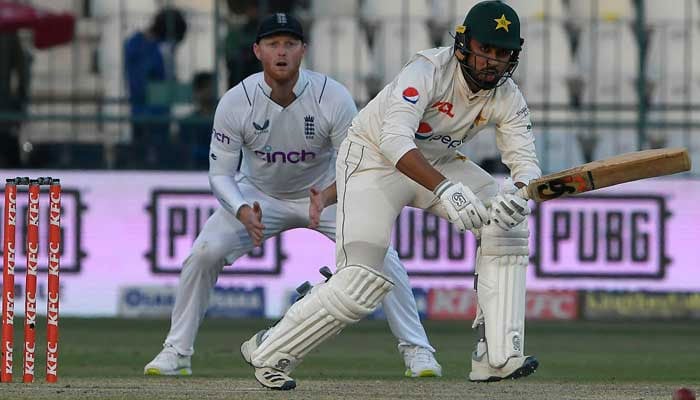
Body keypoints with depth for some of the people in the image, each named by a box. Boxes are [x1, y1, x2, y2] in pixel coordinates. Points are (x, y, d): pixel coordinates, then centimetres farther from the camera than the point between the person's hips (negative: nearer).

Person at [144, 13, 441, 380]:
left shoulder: (335, 98, -24)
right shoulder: (235, 103, -21)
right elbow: (220, 174, -15)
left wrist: (326, 197, -42)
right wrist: (242, 211, -36)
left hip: (328, 192, -1)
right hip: (258, 195, 1)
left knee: (380, 253, -20)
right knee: (205, 252, -18)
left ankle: (416, 349, -6)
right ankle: (176, 353, -3)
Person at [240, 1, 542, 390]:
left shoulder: (507, 97, -12)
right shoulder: (428, 70, -31)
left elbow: (526, 160, -16)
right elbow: (395, 140, -44)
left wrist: (520, 194, -42)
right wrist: (445, 189, -58)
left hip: (435, 163, 6)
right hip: (372, 159, -6)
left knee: (507, 222, -15)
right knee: (361, 283, -19)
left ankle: (498, 356, -15)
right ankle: (269, 353, 2)